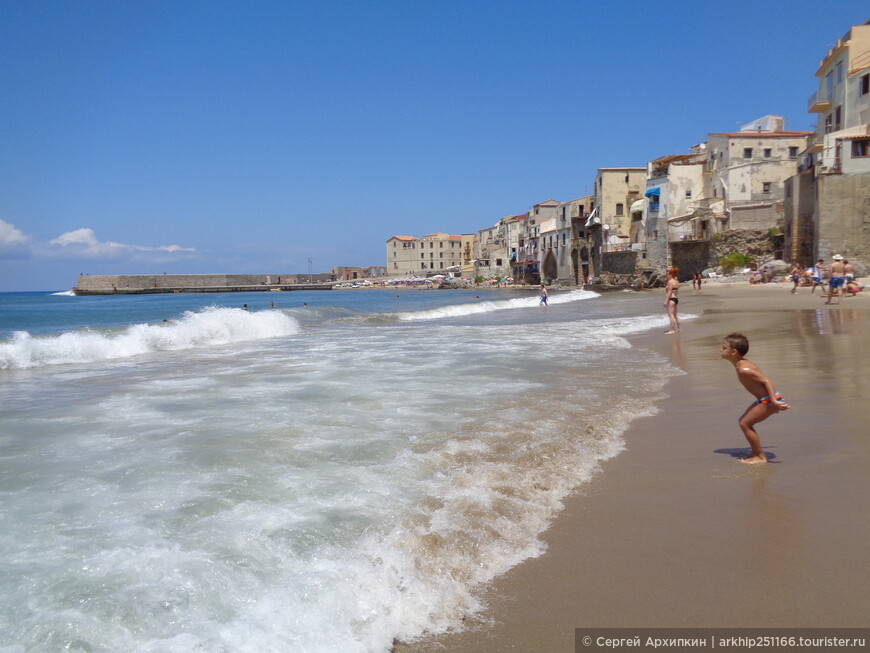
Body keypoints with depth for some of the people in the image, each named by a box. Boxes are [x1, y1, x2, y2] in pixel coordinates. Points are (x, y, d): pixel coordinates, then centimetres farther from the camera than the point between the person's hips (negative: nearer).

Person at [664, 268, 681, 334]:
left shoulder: (670, 282, -14)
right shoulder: (676, 282, 16)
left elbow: (669, 292, -20)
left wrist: (666, 301, -21)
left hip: (671, 299, -10)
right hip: (675, 299, 10)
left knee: (671, 315, -10)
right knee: (675, 315, 15)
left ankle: (672, 330, -12)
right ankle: (678, 329, 19)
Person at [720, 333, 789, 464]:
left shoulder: (743, 370, -22)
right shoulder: (742, 365, 9)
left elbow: (766, 381, -24)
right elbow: (761, 379, 19)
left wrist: (774, 401, -30)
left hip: (768, 400, -10)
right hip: (764, 399, 10)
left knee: (745, 424, -7)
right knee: (742, 421, 14)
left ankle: (761, 457, 3)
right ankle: (757, 453, 22)